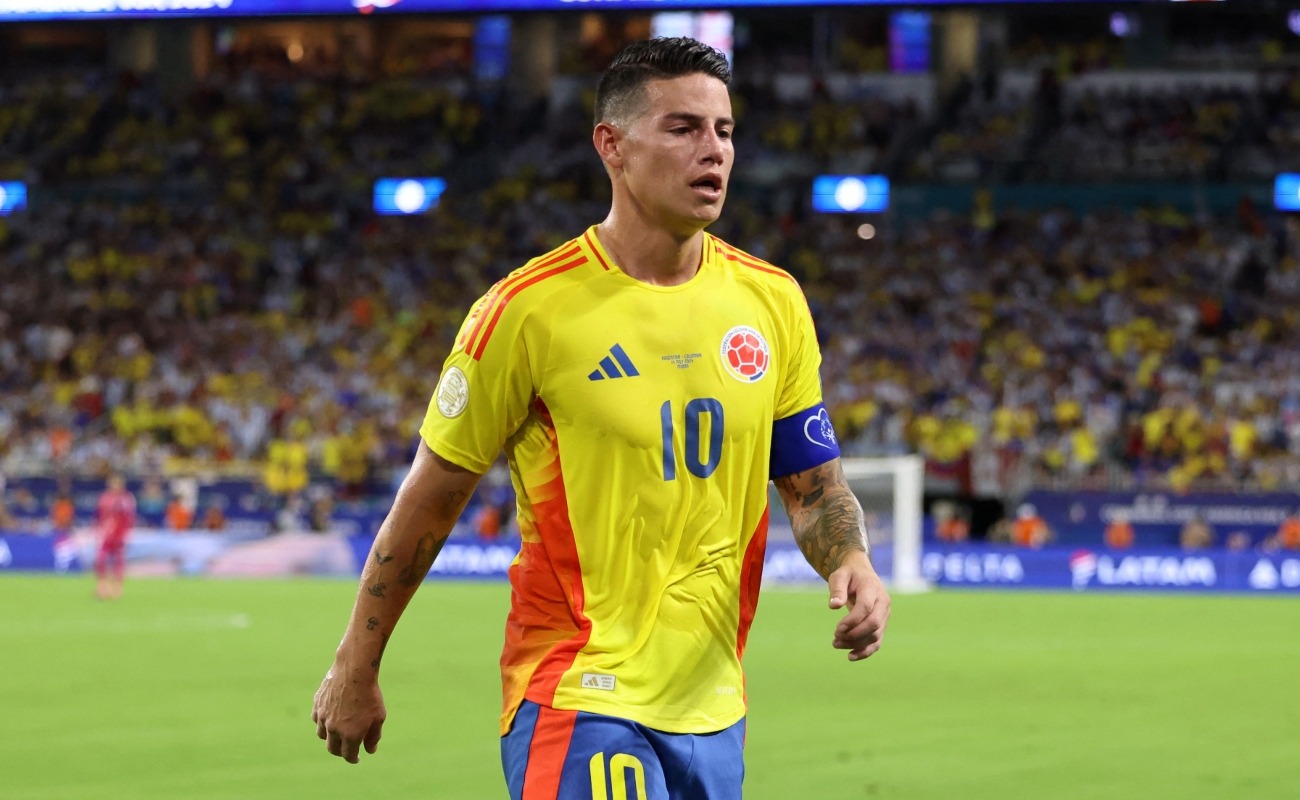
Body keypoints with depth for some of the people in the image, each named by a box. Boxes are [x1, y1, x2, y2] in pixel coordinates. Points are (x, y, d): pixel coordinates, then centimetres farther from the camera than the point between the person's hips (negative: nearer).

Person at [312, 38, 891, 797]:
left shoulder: (772, 302, 5)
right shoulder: (530, 308, -9)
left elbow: (815, 484, 13)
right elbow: (431, 498, -2)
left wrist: (853, 562, -10)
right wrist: (356, 669, 3)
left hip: (711, 704, 5)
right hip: (581, 701, -5)